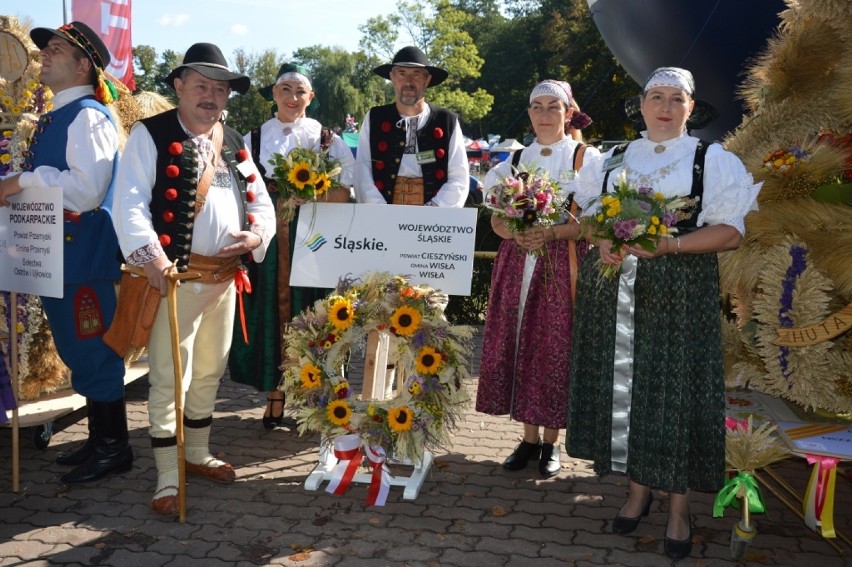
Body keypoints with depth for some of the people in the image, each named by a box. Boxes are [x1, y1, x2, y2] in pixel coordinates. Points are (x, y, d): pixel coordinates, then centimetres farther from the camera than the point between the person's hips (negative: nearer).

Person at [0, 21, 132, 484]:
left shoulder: (88, 116, -13)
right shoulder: (53, 118, 15)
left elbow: (87, 189, -25)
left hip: (85, 254, -10)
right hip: (57, 252, 10)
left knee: (94, 353, 0)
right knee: (78, 352, 17)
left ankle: (114, 448, 14)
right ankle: (99, 439, 30)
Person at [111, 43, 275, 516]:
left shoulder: (233, 144, 14)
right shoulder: (150, 135, -4)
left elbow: (260, 201, 14)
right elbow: (129, 204, -15)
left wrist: (256, 236, -7)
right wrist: (151, 257, -29)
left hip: (225, 277, 7)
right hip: (175, 276, -6)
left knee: (210, 372, 17)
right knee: (169, 377, -3)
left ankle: (197, 453, 34)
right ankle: (168, 477, 8)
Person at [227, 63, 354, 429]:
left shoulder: (327, 139, 7)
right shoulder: (254, 138, 11)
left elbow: (343, 189, 0)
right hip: (267, 238, 1)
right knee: (269, 313, 2)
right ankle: (274, 399, 12)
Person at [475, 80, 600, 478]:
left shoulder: (586, 157, 2)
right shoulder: (516, 159, 13)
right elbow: (497, 218, 8)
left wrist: (551, 233, -20)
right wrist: (517, 234, -14)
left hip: (562, 265, -3)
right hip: (516, 264, 4)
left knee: (554, 350, -2)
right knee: (517, 347, 3)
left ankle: (551, 442, 12)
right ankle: (529, 437, 17)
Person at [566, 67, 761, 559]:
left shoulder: (714, 160, 2)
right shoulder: (612, 160, 13)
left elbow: (730, 233, -6)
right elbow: (590, 216, 14)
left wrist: (666, 246, -20)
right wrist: (603, 241, -9)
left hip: (679, 292, -3)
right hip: (615, 290, 3)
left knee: (674, 390, -2)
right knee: (623, 384, 5)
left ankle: (680, 507, 12)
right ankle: (638, 490, 21)